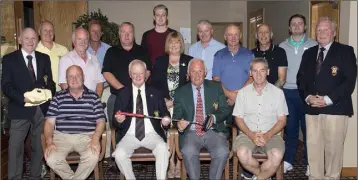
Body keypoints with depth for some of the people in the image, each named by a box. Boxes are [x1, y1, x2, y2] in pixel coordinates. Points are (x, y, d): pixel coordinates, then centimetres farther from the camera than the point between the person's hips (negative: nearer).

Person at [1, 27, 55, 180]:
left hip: (42, 108, 3)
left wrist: (47, 92, -13)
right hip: (20, 109, -3)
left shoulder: (44, 58, 11)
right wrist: (23, 98, -21)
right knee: (16, 147, 1)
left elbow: (50, 82, 10)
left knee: (39, 146, 14)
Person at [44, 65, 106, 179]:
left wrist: (95, 138, -15)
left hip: (87, 137, -1)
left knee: (93, 157, -31)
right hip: (62, 136, 1)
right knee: (51, 159, -26)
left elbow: (101, 121, 4)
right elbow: (49, 122, 6)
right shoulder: (58, 97, 10)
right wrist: (49, 141, -11)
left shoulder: (93, 97, 8)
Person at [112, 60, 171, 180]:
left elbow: (164, 114, 7)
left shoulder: (155, 93, 10)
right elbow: (115, 121, 6)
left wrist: (166, 121, -16)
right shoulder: (122, 94, 8)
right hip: (129, 135, 1)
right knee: (119, 154, -28)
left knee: (163, 148, -31)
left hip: (151, 134, 0)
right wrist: (118, 120, -17)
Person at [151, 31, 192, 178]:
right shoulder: (159, 61, 11)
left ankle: (179, 164, 5)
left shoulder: (189, 61, 7)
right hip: (165, 104, 1)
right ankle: (171, 165, 4)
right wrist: (164, 100, -6)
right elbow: (154, 83, 6)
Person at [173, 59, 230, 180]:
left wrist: (214, 117, -16)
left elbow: (225, 111, 6)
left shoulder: (216, 87, 9)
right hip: (191, 132, 0)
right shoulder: (180, 92, 8)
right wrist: (179, 125, -18)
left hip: (213, 131, 1)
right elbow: (176, 116, 6)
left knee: (222, 152, -28)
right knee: (188, 151, -31)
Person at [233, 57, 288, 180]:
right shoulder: (243, 92, 9)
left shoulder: (277, 92, 7)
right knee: (242, 154, -31)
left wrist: (267, 135, -12)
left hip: (271, 135, 0)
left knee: (277, 156, -31)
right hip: (248, 134, 0)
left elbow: (282, 120, 5)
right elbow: (238, 118, 6)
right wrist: (251, 135, -11)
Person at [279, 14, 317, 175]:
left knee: (308, 128, 3)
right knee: (290, 128, 8)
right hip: (288, 92, 2)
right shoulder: (282, 47, 8)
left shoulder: (313, 45, 3)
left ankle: (309, 163, 14)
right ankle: (288, 160, 18)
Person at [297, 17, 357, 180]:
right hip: (312, 108, 4)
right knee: (313, 147, 7)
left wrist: (328, 99, -15)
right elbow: (301, 78, 14)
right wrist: (308, 97, -5)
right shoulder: (308, 53, 17)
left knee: (333, 148, 1)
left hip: (335, 108, -4)